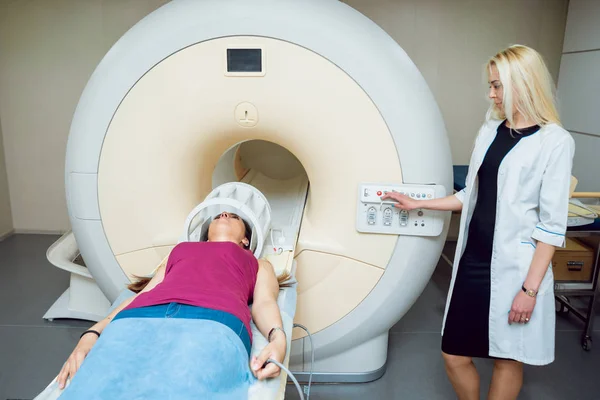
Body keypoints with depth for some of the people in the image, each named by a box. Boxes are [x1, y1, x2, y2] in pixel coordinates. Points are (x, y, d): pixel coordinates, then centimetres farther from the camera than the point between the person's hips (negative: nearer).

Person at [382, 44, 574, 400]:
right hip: (473, 261, 6)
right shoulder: (491, 130, 9)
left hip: (514, 269, -5)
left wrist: (530, 288, -14)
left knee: (508, 358, 12)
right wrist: (417, 204, 14)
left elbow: (552, 225, -11)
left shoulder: (555, 142, -9)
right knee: (454, 355, 10)